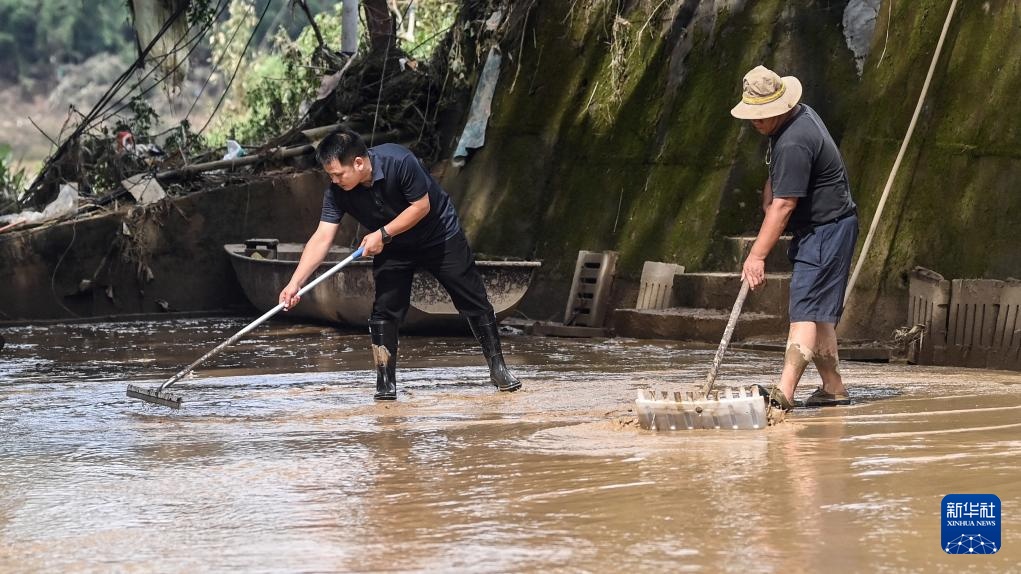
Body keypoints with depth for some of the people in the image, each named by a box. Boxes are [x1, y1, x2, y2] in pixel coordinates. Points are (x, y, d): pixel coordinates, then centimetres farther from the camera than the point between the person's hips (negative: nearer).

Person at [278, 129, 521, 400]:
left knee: (475, 302, 2)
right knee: (384, 311, -9)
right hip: (392, 248, 3)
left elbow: (421, 206, -25)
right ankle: (386, 383, -1)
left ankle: (498, 369, 15)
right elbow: (322, 238, -25)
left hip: (440, 237, -3)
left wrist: (383, 234, -29)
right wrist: (295, 282, -34)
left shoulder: (399, 161, -35)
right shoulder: (337, 192, -23)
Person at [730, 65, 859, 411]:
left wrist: (757, 256, -24)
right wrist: (768, 195, 11)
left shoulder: (793, 143, -25)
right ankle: (834, 388, 20)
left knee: (806, 311, -18)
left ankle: (784, 392, -26)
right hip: (821, 229, 11)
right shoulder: (799, 113, 8)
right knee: (820, 313, 14)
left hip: (826, 231, -11)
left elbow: (783, 205, -26)